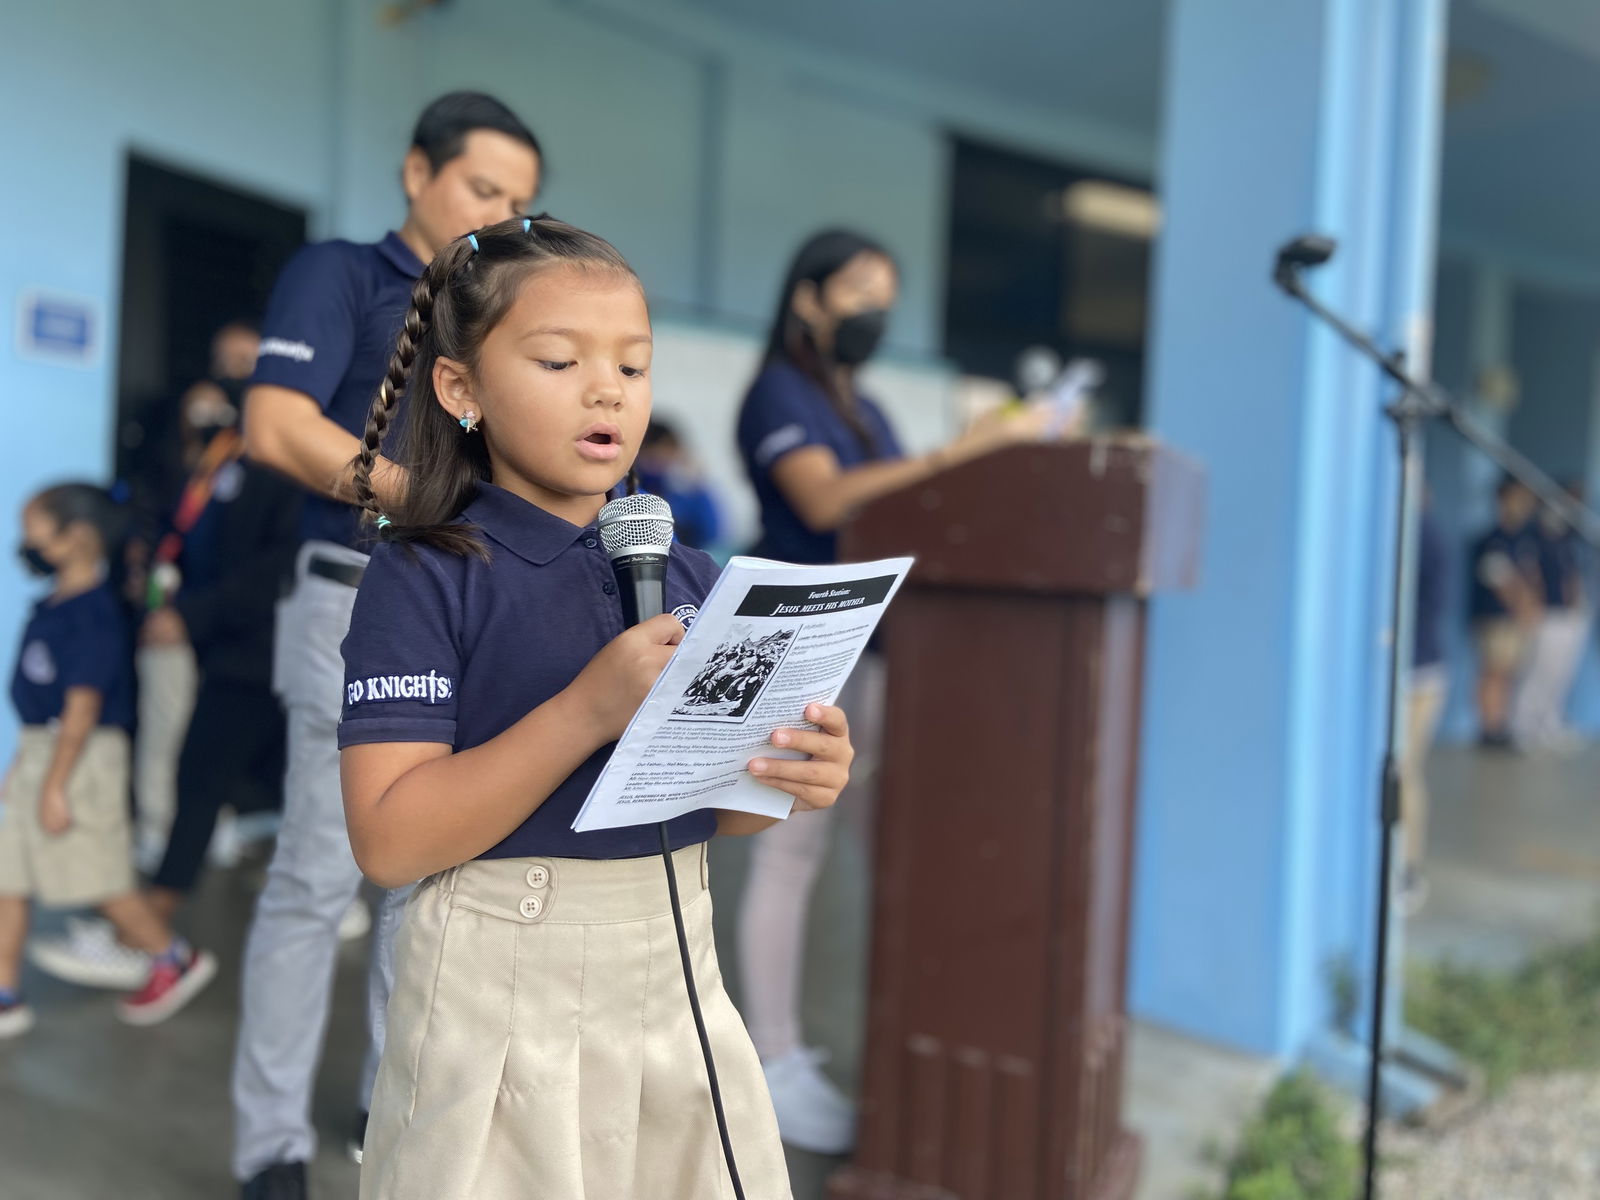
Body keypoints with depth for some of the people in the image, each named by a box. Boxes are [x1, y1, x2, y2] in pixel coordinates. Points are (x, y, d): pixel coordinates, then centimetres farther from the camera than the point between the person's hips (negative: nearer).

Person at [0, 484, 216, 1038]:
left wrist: (54, 786, -21)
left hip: (81, 759, -9)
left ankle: (176, 959, 21)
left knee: (101, 879, 1)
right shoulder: (53, 606, 9)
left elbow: (82, 707, -22)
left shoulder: (91, 616, -19)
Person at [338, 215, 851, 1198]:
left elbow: (704, 805, 11)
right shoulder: (424, 578, -10)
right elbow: (391, 841, -18)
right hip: (506, 994, -5)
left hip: (679, 971, 5)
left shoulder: (690, 575, 4)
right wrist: (590, 710, -27)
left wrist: (790, 778, -12)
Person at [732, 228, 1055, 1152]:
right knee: (792, 852, -4)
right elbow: (827, 501, -22)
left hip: (878, 650, 8)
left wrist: (1002, 451, 1)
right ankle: (777, 1067, 5)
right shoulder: (777, 394, -4)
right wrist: (960, 452, -28)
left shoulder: (866, 410, 22)